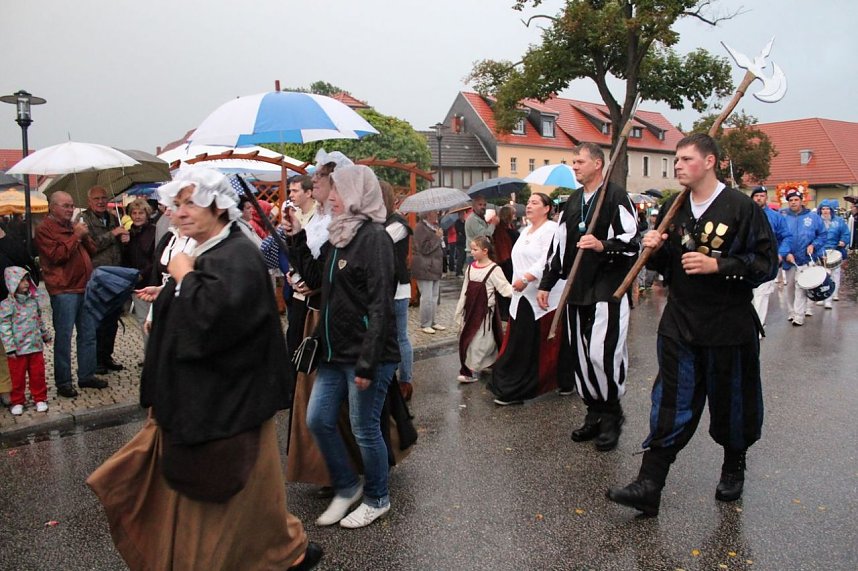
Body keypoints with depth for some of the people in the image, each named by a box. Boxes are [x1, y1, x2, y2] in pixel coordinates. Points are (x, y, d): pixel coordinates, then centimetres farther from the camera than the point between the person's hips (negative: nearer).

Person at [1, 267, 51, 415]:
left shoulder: (33, 300, 5)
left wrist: (46, 335, 24)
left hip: (36, 346, 4)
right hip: (18, 349, -4)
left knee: (38, 374, 11)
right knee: (18, 377, 9)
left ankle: (40, 399, 24)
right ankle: (17, 402, 23)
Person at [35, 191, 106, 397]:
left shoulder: (73, 225, 18)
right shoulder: (45, 229, -6)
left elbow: (91, 250, 17)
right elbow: (57, 255, -16)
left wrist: (85, 235, -1)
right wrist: (76, 236, -15)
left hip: (85, 287, 8)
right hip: (63, 290, -8)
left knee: (88, 334, 11)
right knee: (63, 337, -2)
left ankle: (86, 375, 21)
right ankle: (63, 382, 6)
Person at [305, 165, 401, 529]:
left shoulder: (374, 237, -14)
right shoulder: (340, 234, 12)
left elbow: (380, 305, -20)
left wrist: (367, 362, -23)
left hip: (367, 354, -9)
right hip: (335, 352, 9)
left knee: (364, 429, 5)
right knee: (318, 420, 12)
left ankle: (377, 500, 28)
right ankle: (346, 487, 33)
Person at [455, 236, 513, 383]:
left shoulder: (494, 269, -13)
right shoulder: (470, 267, 7)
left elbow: (504, 287, -15)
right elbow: (465, 290, 12)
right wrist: (460, 310, 14)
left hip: (484, 311, -7)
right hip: (470, 309, 7)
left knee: (478, 340, -2)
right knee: (466, 338, 10)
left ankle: (472, 371, 8)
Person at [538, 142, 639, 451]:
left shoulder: (616, 197, -5)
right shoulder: (573, 201, 17)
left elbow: (633, 240, -10)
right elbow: (559, 244, 20)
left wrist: (603, 246, -25)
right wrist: (546, 283, 18)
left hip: (608, 289, -7)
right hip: (577, 290, 7)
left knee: (602, 353, -13)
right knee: (580, 355, 8)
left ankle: (611, 415, 8)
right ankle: (595, 413, 23)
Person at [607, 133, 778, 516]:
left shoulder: (741, 208, -8)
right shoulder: (672, 208, 7)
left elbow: (766, 263, -11)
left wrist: (717, 265, -22)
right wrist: (655, 250, -7)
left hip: (728, 327, -3)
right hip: (679, 324, 4)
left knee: (730, 402, 14)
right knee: (670, 405, 1)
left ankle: (733, 469, 39)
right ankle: (648, 486, 1)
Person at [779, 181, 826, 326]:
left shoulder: (813, 217, 3)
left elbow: (822, 235, 8)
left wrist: (813, 245, -8)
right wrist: (785, 253, -10)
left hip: (806, 259, -2)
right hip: (789, 259, 2)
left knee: (800, 287, -8)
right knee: (790, 286, 11)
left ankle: (799, 316, -5)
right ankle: (792, 312, 24)